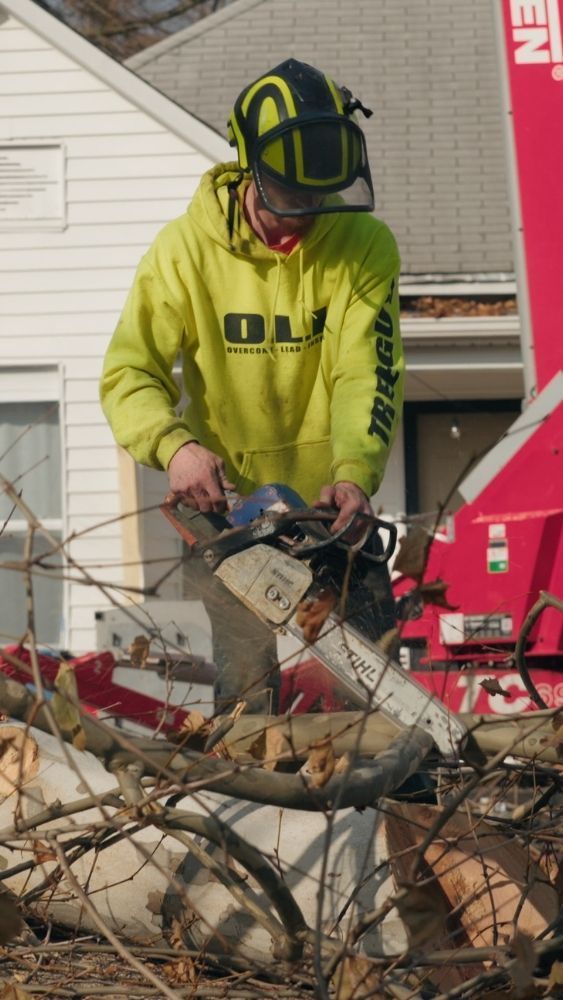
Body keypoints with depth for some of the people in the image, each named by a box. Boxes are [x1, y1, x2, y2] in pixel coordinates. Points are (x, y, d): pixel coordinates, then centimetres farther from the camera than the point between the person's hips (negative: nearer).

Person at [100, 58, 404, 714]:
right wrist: (174, 446, -25)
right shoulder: (187, 249, -5)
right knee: (250, 686, -6)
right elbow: (129, 373, -5)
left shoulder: (364, 246, -3)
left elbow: (367, 374, -12)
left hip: (330, 505, 1)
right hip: (228, 503, -1)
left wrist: (354, 474, -29)